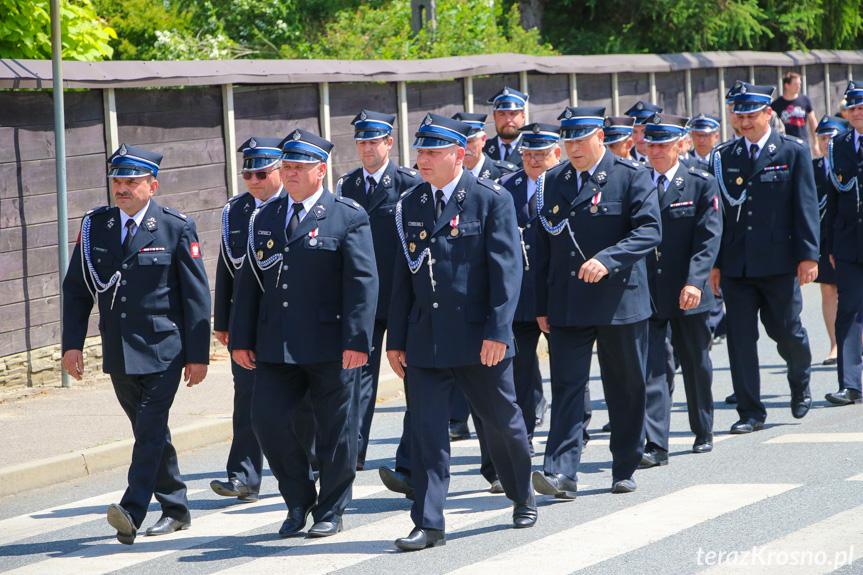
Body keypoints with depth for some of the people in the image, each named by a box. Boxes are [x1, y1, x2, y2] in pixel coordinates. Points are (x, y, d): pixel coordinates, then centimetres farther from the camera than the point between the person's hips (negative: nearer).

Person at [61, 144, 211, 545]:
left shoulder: (176, 228, -4)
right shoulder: (94, 226, 5)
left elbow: (196, 295, -3)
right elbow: (76, 288, 9)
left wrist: (198, 354, -6)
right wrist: (72, 343, 0)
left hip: (164, 348, -5)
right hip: (119, 353, 5)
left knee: (150, 428, -14)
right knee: (149, 431, 13)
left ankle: (132, 512, -21)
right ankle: (175, 510, 24)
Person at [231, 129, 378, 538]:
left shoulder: (348, 217, -3)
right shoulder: (264, 218, 12)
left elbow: (363, 282, -8)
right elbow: (249, 282, 14)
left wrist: (357, 340, -16)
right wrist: (242, 339, 8)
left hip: (330, 346, -4)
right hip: (276, 346, 4)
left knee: (335, 429, 3)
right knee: (266, 419, -3)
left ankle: (330, 511, 17)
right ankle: (299, 501, 16)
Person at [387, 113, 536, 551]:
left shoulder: (492, 200, -6)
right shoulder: (410, 205, 8)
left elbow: (506, 269, -11)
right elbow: (404, 276, 11)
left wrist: (498, 331, -19)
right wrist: (397, 339, 8)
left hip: (478, 338, -3)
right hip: (425, 339, 3)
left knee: (502, 421, 11)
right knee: (426, 430, -3)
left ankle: (523, 498, 34)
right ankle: (428, 524, -2)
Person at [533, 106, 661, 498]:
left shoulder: (631, 176, -3)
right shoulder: (552, 182, 9)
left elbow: (649, 230, -13)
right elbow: (543, 248, 12)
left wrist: (607, 260, -27)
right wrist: (541, 306, 7)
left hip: (620, 301, -2)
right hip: (567, 304, 2)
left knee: (625, 389, 7)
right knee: (566, 385, -7)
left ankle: (625, 470, 19)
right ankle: (561, 472, -14)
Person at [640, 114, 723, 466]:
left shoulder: (702, 185, -1)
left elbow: (709, 238, -9)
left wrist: (695, 281, -21)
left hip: (688, 292, -1)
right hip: (646, 292, 1)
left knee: (696, 364, 13)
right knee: (651, 366, -9)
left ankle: (703, 433, 31)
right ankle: (655, 444, -14)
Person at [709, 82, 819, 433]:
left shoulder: (794, 153, 1)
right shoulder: (725, 158, 9)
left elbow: (806, 206, -2)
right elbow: (718, 211, 11)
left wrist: (808, 255, -9)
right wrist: (715, 262, 7)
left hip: (779, 261, -3)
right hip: (737, 265, 3)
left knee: (785, 330, 3)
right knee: (740, 337, 0)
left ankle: (800, 385, 34)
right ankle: (750, 413, 6)